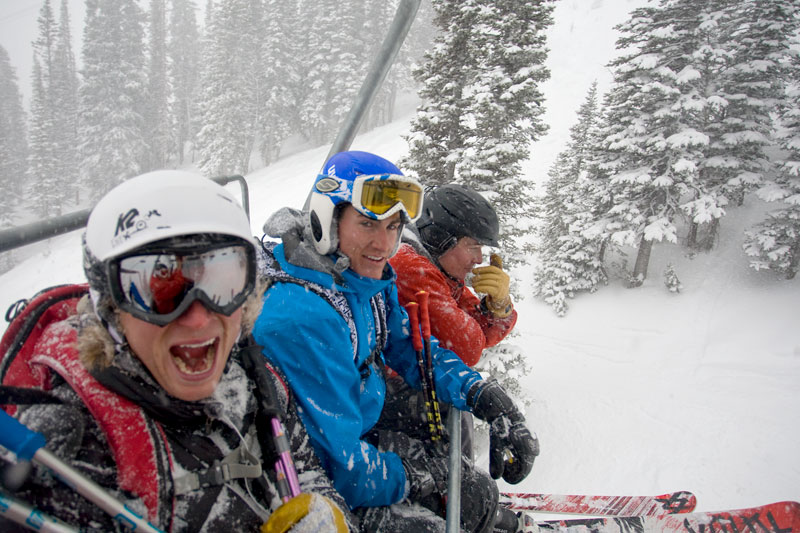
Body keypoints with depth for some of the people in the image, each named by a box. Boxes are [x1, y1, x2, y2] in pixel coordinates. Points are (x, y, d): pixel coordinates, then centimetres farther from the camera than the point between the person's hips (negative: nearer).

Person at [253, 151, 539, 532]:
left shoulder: (369, 279, -7)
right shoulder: (300, 320, -34)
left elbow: (413, 348, 4)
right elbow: (341, 465, -32)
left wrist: (488, 399, -10)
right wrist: (418, 475, -15)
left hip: (361, 436, 8)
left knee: (479, 495, 9)